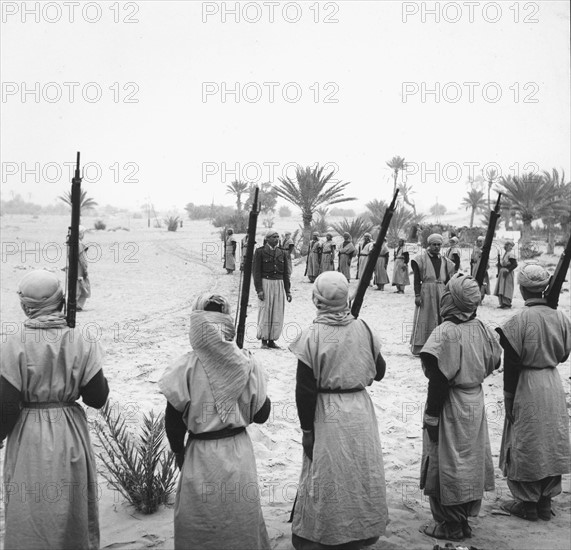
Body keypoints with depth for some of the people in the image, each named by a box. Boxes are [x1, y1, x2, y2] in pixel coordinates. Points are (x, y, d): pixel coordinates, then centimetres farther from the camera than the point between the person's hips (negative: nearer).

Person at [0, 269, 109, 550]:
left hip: (28, 440, -2)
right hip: (70, 438, 2)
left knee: (29, 517, 14)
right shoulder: (81, 343, -8)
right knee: (74, 514, 20)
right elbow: (97, 398, -4)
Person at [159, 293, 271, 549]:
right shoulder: (247, 364, -10)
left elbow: (173, 419, -9)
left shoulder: (187, 366, -15)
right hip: (240, 455, 2)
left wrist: (179, 451, 8)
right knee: (242, 526, 21)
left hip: (200, 458, -2)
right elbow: (261, 414, -2)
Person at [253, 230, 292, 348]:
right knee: (265, 312, -3)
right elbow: (257, 272, -5)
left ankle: (272, 340, 9)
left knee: (278, 314, 1)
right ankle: (264, 340, 6)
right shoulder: (260, 252, -1)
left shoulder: (282, 253, 12)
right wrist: (259, 289, -14)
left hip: (279, 285, 4)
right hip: (265, 284, -4)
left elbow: (286, 273, 14)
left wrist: (288, 291, 9)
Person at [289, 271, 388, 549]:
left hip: (327, 415, -4)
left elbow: (305, 389, -14)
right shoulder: (363, 328, -4)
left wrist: (307, 429, -5)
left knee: (326, 475, 9)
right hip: (361, 410, 4)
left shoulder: (313, 336, -16)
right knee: (363, 471, 17)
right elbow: (379, 370, 8)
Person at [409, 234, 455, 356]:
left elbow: (447, 280, 14)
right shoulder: (421, 258, -3)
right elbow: (416, 279, -6)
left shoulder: (444, 261, 11)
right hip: (426, 290, -5)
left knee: (441, 318, 5)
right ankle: (418, 347, 4)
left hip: (441, 291, 5)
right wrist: (417, 295, -12)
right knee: (423, 319, -3)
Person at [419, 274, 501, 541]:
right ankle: (465, 519, 31)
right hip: (475, 403, 7)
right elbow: (493, 362, 10)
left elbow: (439, 380, -21)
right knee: (470, 461, 18)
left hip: (451, 407, -7)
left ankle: (450, 525, 17)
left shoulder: (446, 333, -23)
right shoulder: (482, 329, -1)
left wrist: (432, 417, -15)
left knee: (446, 464, 7)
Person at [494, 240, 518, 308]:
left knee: (506, 289, -8)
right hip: (502, 273, 10)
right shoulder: (506, 253, 15)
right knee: (501, 289, 9)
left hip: (507, 274, -10)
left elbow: (515, 264, -19)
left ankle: (508, 304, -3)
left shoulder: (511, 254, -14)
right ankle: (503, 303, 14)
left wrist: (508, 270, -21)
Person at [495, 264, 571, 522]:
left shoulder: (519, 321, -18)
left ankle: (528, 503, 17)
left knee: (525, 445, 8)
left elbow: (511, 364, -14)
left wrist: (509, 398, -6)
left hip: (527, 385, -5)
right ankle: (546, 501, 26)